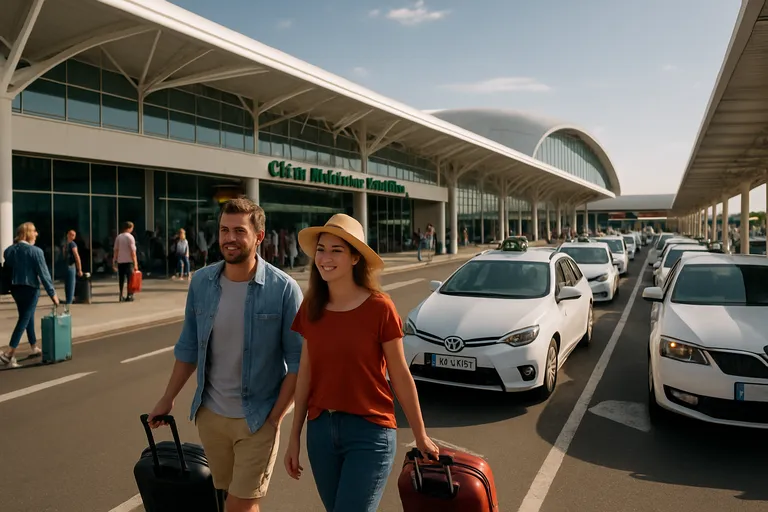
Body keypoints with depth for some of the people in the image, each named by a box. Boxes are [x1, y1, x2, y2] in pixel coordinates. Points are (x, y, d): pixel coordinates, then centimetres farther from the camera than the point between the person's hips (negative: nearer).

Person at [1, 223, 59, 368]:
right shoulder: (35, 251, -14)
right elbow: (43, 273, -14)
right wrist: (52, 293, -10)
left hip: (15, 288, 7)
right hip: (30, 289, -7)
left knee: (28, 318, 20)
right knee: (24, 320, -4)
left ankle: (34, 348, 32)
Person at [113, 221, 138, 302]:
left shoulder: (118, 237, 8)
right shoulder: (130, 237, -7)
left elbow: (115, 250, 8)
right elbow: (133, 251, -12)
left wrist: (114, 262, 12)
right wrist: (135, 263, -11)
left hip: (120, 261, 5)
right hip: (128, 261, -5)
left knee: (121, 279, 10)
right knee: (130, 279, 2)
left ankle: (121, 296, 11)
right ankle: (129, 296, 0)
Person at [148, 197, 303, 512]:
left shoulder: (283, 289, -16)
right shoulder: (200, 282, -3)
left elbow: (297, 359, -11)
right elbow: (188, 347, 7)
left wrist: (276, 416, -12)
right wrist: (168, 399, 10)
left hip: (258, 419, -4)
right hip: (209, 415, 4)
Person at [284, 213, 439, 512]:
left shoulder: (379, 307, -13)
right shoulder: (310, 308, 1)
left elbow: (400, 376, -5)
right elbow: (305, 374, 7)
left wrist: (420, 436, 2)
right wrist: (295, 437, 9)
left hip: (370, 432, -4)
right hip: (320, 430, 5)